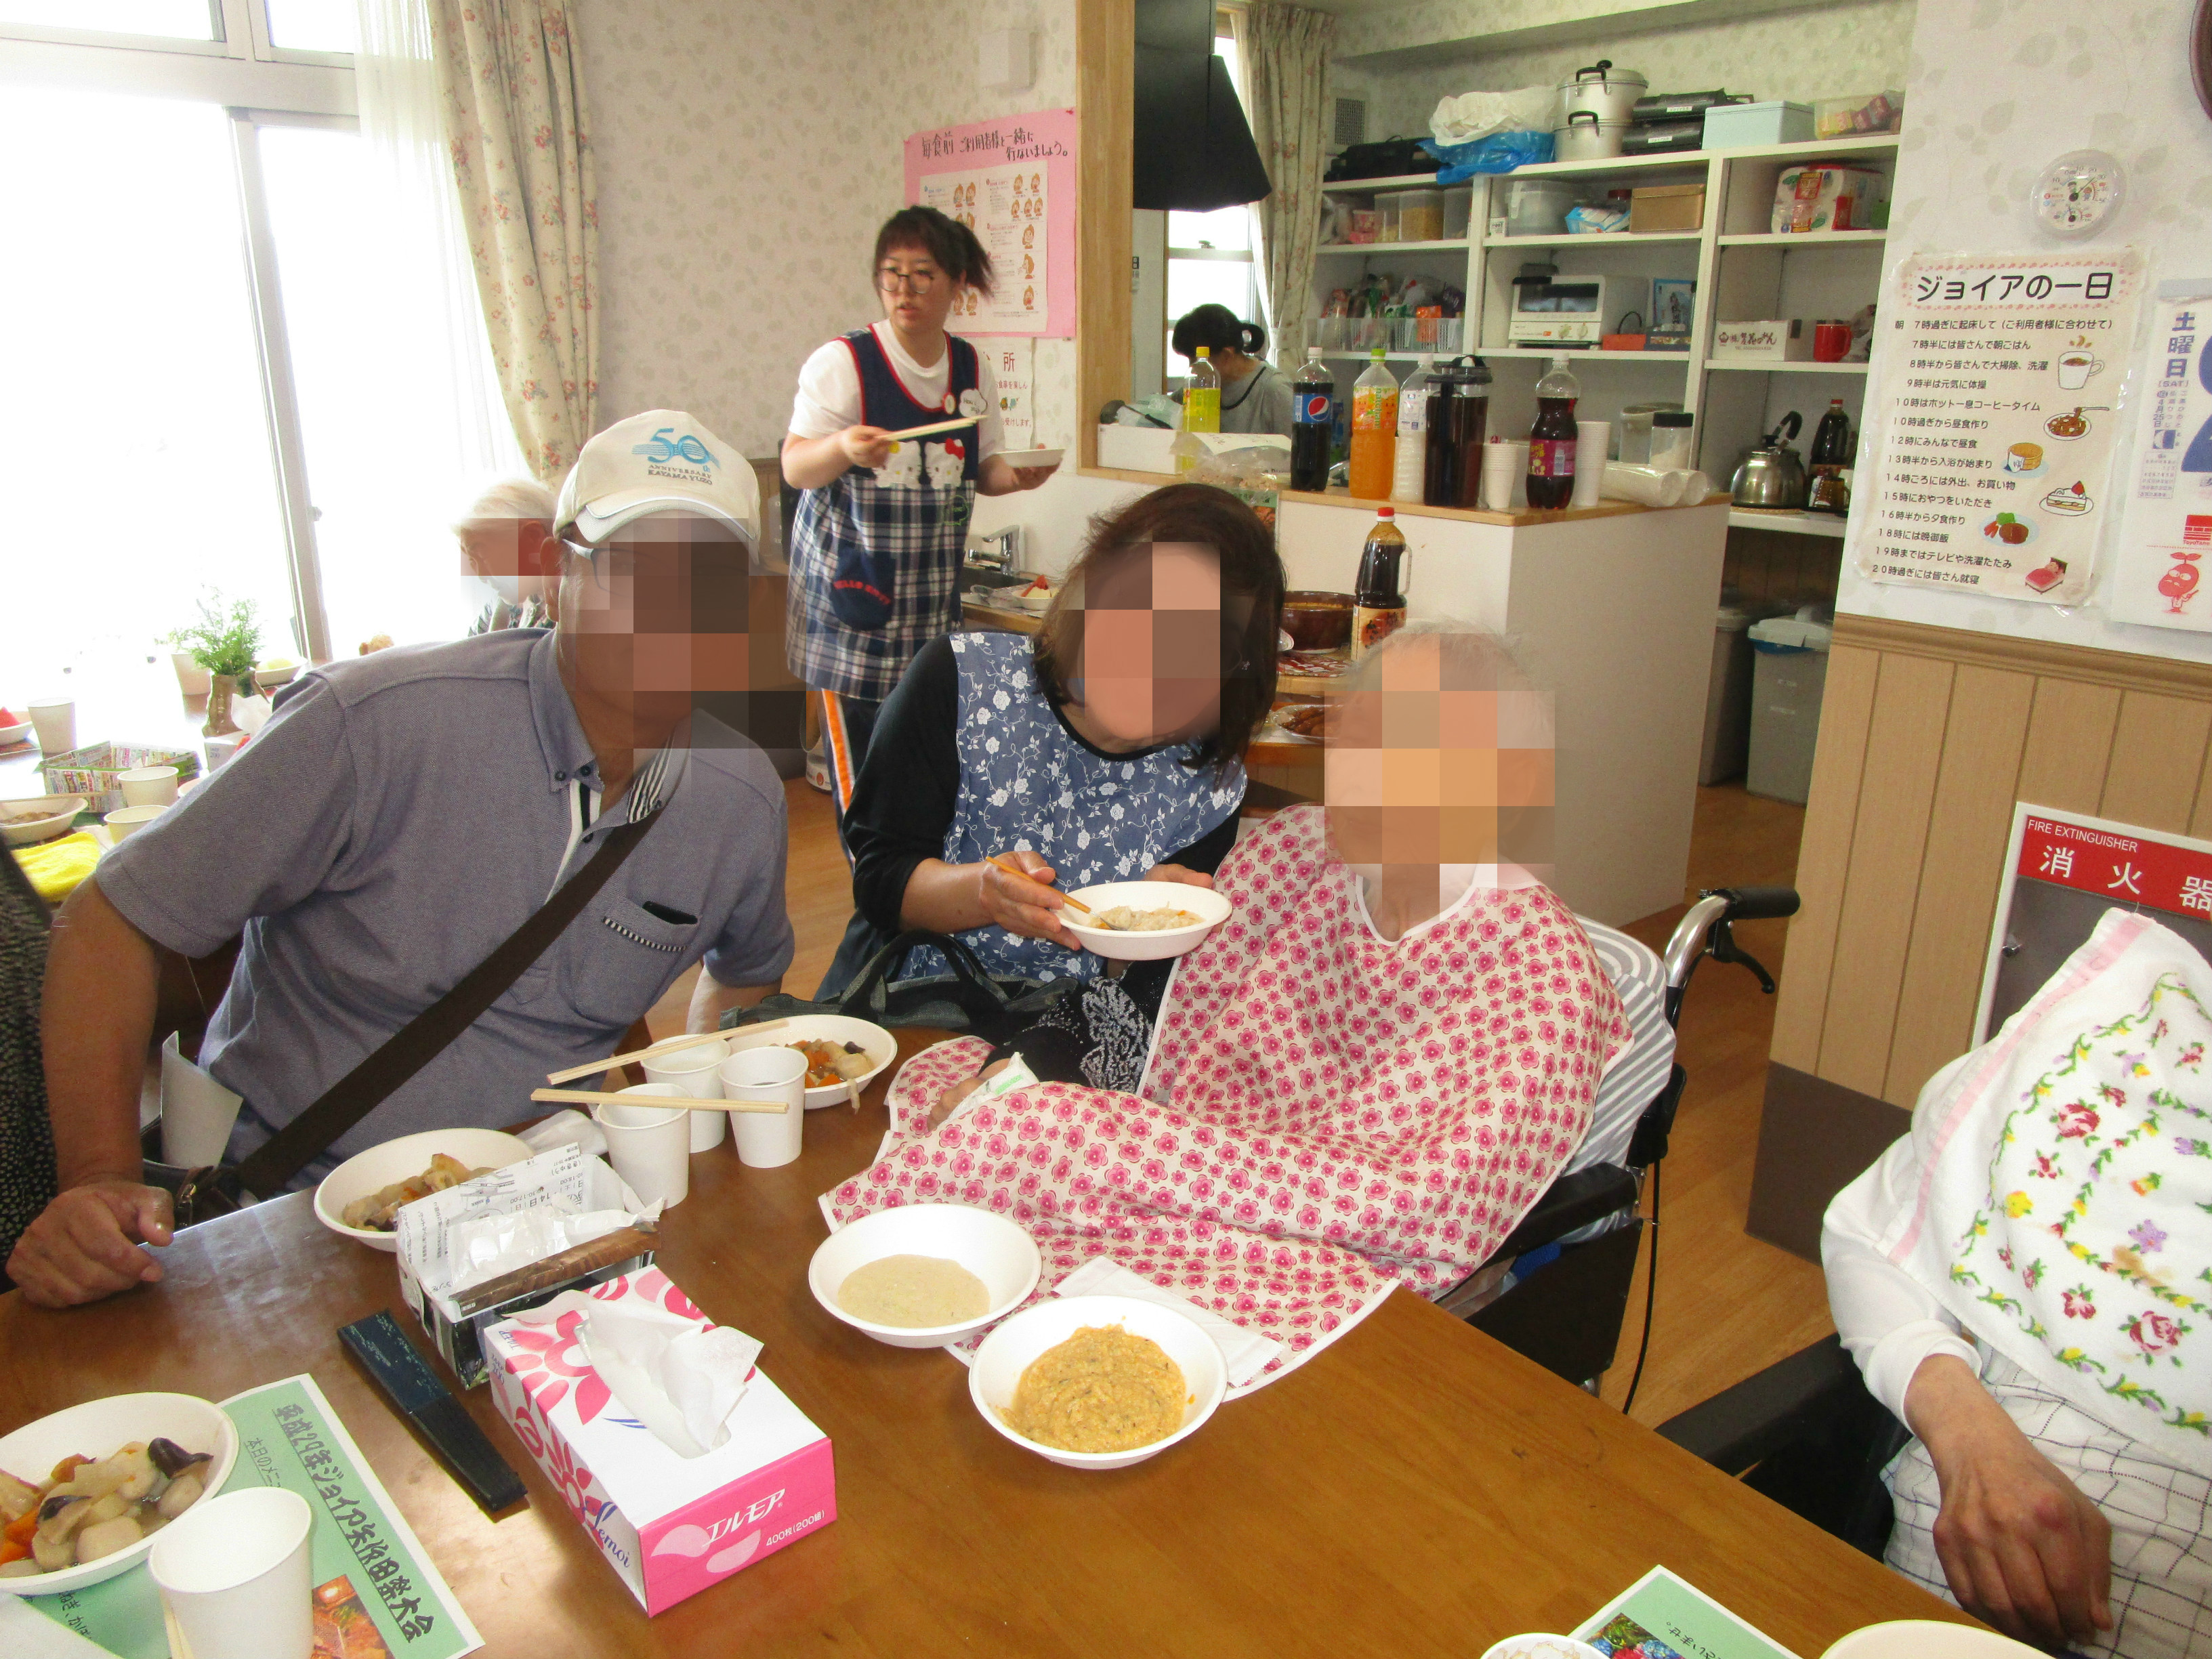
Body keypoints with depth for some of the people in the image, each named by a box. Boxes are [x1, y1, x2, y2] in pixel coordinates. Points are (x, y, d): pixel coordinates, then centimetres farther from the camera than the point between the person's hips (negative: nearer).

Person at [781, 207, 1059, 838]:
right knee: (861, 756, -4)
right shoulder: (842, 362, -8)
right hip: (853, 584, -4)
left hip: (933, 592, 4)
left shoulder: (972, 368, 7)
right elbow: (794, 467, -10)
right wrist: (844, 448, -32)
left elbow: (984, 468, 16)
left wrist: (1018, 476, -7)